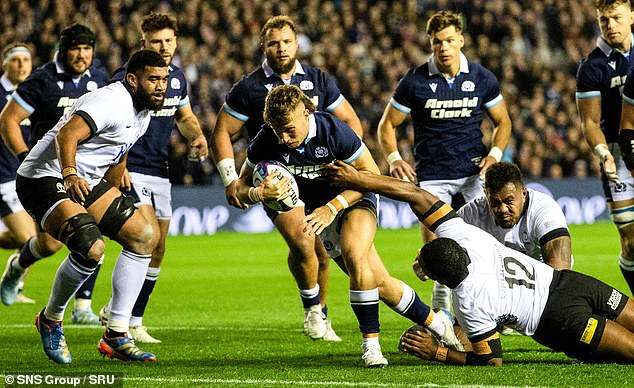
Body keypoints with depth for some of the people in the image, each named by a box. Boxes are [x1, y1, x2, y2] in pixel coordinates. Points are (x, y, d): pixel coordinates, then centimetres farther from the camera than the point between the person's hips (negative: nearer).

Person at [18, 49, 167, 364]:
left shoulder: (142, 113, 11)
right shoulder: (111, 102, -21)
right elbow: (67, 134, -36)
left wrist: (111, 204, 28)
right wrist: (70, 175, -49)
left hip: (86, 182, 11)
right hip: (45, 179, -11)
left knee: (144, 237, 3)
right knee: (91, 247, -30)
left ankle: (116, 336, 6)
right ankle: (50, 320, -3)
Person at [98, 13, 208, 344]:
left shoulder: (177, 77, 8)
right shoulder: (126, 77, -12)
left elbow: (185, 117, 24)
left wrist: (197, 137, 2)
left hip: (160, 173, 7)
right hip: (130, 171, -7)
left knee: (157, 252, 6)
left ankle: (133, 321, 16)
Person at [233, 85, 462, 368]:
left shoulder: (333, 130, -27)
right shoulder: (266, 142, -19)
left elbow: (371, 173, -19)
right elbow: (241, 186, -9)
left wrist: (333, 207, -27)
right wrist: (259, 193, -33)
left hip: (355, 199, -3)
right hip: (315, 211, 3)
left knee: (353, 253, -33)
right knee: (379, 283, -4)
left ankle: (370, 342, -20)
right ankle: (436, 323, 16)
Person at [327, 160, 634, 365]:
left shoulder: (471, 305, -23)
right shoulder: (464, 236, -9)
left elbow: (491, 361, -11)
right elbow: (418, 195, -2)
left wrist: (437, 353, -7)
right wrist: (356, 179, -2)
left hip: (560, 321, -7)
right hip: (568, 280, 7)